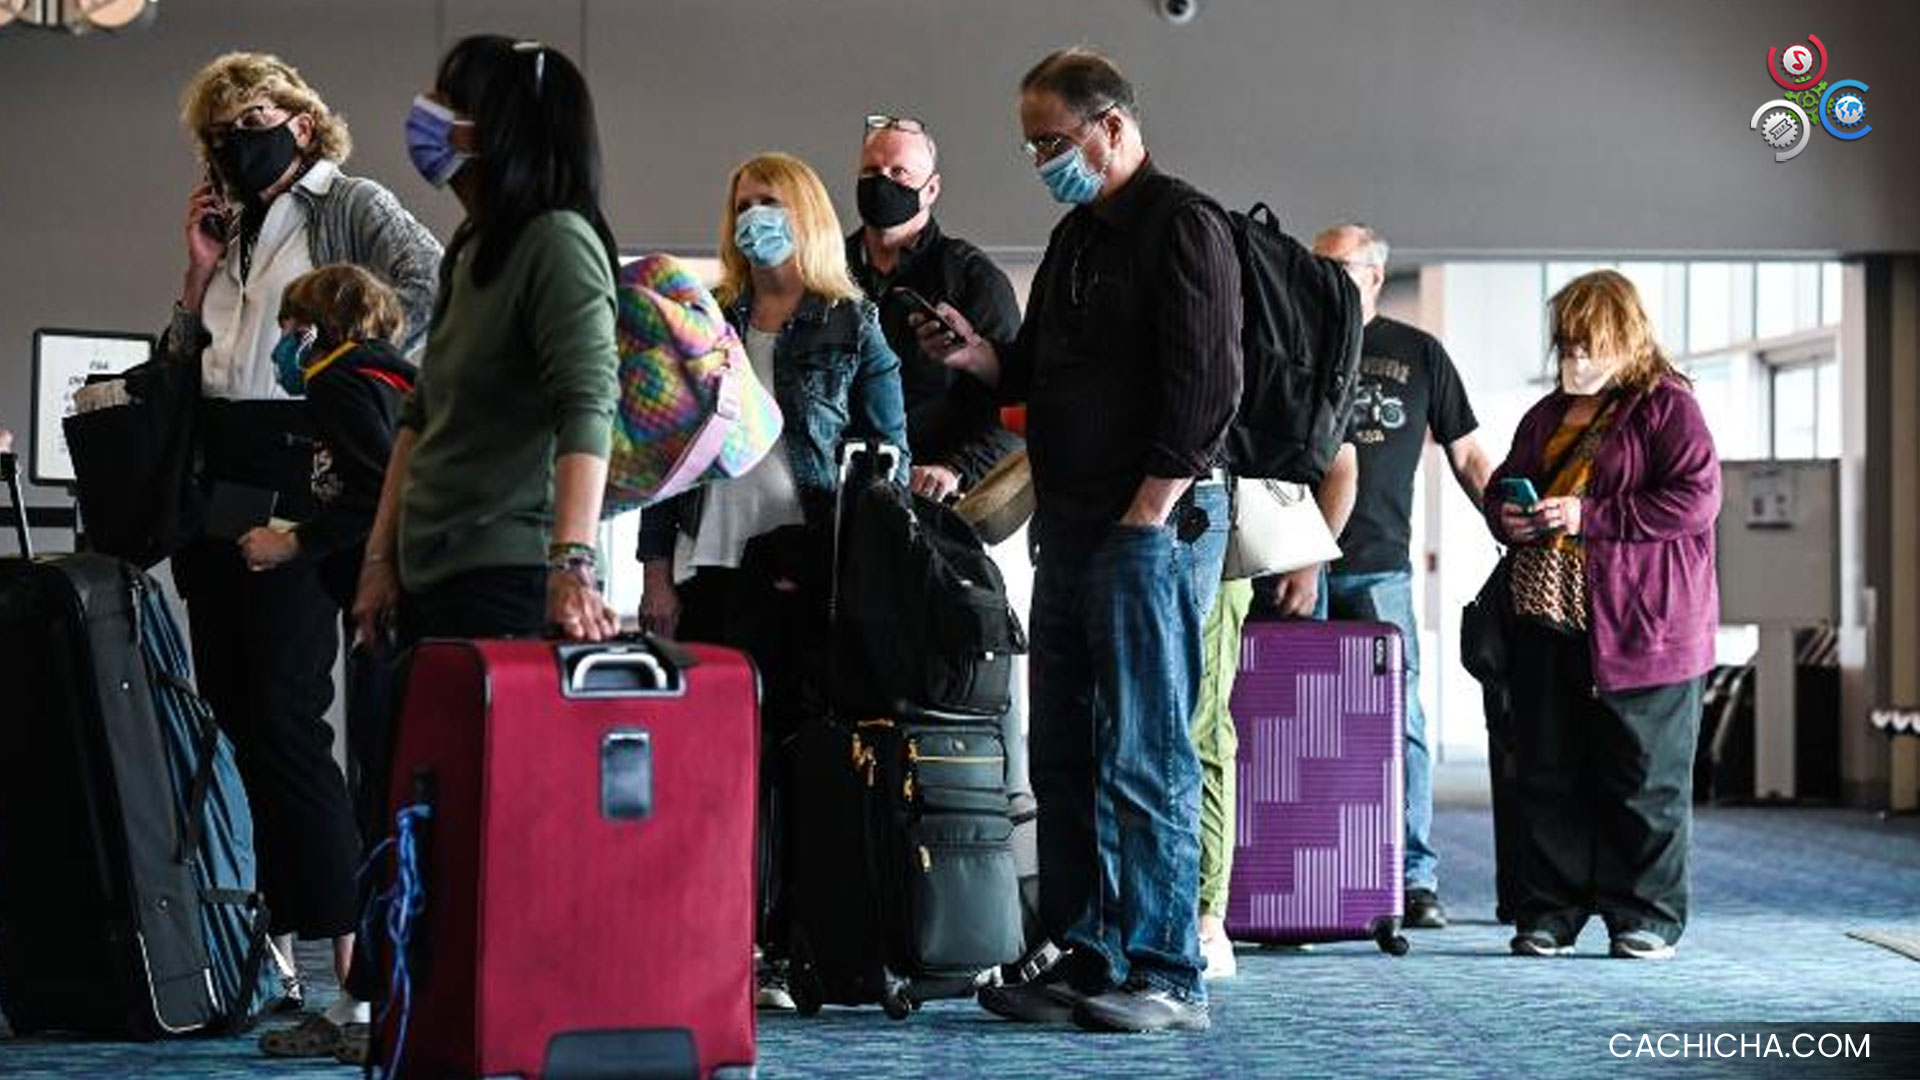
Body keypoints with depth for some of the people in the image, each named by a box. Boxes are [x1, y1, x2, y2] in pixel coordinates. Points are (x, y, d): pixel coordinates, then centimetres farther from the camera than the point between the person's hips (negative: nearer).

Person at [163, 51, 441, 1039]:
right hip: (216, 476, 8)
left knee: (282, 712, -14)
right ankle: (262, 939, 11)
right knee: (228, 707, 6)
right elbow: (179, 366, 19)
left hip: (299, 472, -8)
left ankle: (350, 948, -13)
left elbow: (435, 284, -15)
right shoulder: (234, 233, 20)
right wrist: (201, 271, 9)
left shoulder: (350, 206, 1)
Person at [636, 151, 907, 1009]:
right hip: (710, 564, 3)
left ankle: (792, 949, 1)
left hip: (808, 569, -3)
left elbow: (889, 457, 4)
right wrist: (656, 571, 7)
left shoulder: (851, 325, 6)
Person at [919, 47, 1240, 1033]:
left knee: (1142, 757, -8)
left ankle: (1166, 976, -3)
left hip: (1152, 524, -9)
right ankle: (1086, 960, 16)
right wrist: (979, 356, 5)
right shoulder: (1074, 238, 20)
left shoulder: (1182, 226, -8)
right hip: (1070, 524, 9)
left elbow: (1204, 387, -16)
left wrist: (1149, 511, -18)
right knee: (1064, 756, 10)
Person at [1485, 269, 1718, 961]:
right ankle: (1550, 912, 13)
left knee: (1643, 777, -1)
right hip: (1548, 624, 6)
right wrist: (1506, 515, 4)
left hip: (1641, 626, -6)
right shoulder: (1547, 415, 18)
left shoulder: (1667, 407, -3)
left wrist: (1591, 515, -18)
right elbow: (1503, 483, 29)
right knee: (1548, 774, 6)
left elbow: (1696, 500, -15)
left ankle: (1647, 916, 8)